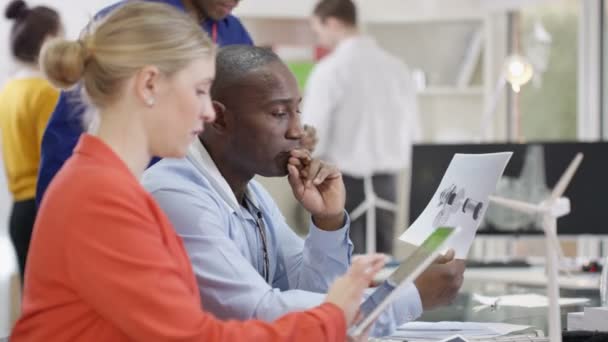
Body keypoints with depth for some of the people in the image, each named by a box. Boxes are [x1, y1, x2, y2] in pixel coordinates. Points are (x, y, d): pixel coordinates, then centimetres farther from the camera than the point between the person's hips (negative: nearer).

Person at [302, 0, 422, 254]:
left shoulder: (329, 69, -10)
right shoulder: (397, 67, 6)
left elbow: (311, 139, -12)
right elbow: (413, 134, 11)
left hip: (344, 183, -5)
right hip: (386, 183, 5)